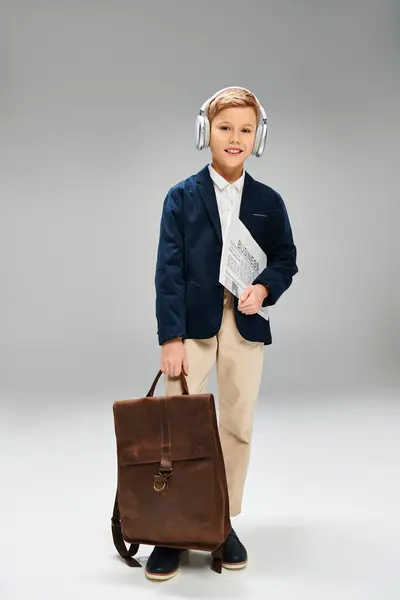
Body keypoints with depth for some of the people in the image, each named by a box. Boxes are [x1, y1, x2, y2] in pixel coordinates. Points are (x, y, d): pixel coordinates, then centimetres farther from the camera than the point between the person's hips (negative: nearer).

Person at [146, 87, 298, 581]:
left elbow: (286, 260, 11)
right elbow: (168, 271, -5)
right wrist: (170, 337, -12)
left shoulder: (268, 201, 6)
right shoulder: (182, 196, 0)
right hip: (193, 323, -2)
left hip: (246, 326, 2)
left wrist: (264, 288, -11)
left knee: (238, 428, 8)